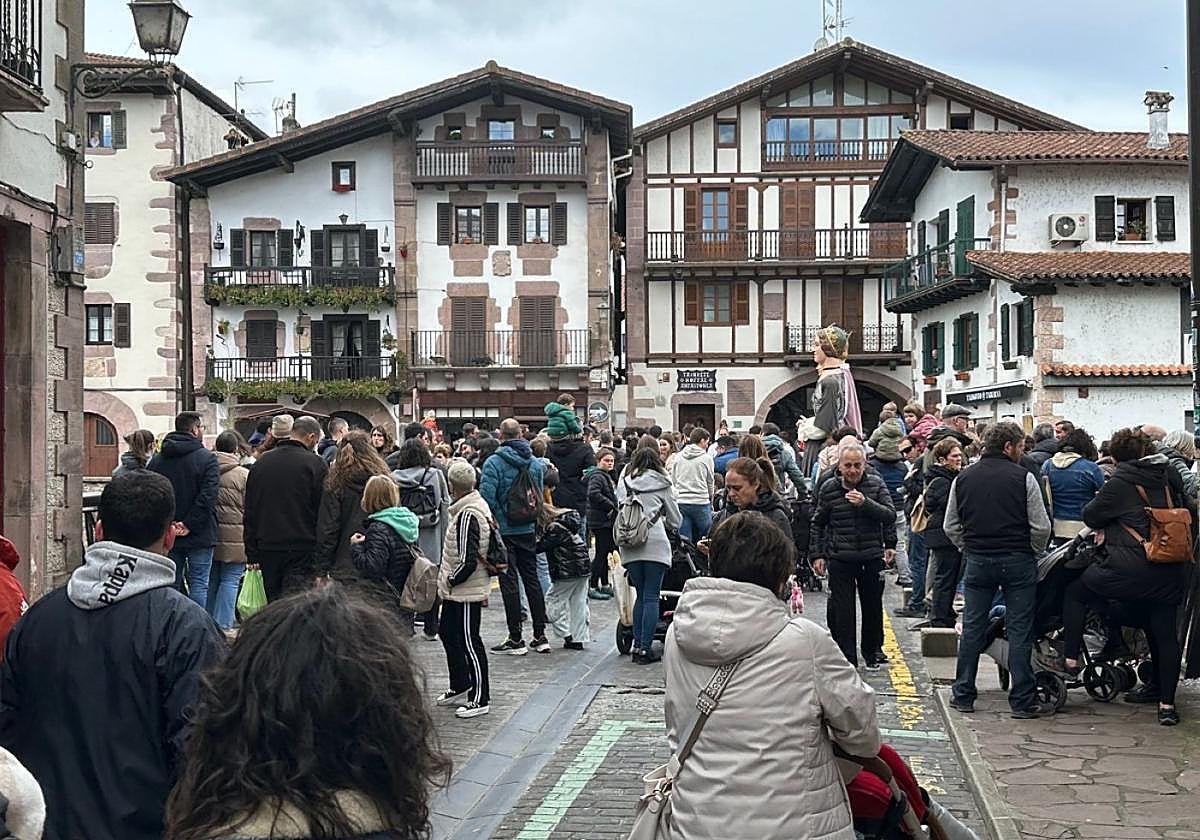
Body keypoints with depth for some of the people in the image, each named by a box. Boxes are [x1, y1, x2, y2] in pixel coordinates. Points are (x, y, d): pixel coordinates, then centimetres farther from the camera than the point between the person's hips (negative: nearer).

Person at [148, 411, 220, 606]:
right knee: (198, 584, 1)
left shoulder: (156, 460, 7)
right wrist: (189, 525, -14)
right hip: (199, 535, -4)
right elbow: (208, 496, -18)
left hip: (167, 536, 4)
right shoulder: (207, 458, -9)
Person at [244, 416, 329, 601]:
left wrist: (252, 554, 16)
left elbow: (249, 513, 13)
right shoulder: (314, 464, -7)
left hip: (267, 550, 5)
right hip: (302, 551, -5)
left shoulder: (261, 462, 11)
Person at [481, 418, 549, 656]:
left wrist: (492, 520, -3)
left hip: (504, 530, -5)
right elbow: (540, 496, 10)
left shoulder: (494, 463, -13)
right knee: (532, 579, 12)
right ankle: (540, 636, 15)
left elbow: (487, 497, -19)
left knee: (509, 583, -1)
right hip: (528, 530, 5)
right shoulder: (534, 462, 5)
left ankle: (516, 639, 1)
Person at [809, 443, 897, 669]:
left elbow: (890, 515, -9)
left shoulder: (876, 484, -1)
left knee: (873, 606, 15)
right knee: (841, 610, -5)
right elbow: (818, 524, 7)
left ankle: (872, 652, 34)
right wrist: (817, 554, 4)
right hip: (839, 558, -1)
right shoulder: (828, 488, -1)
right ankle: (846, 658, 2)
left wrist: (865, 503, -22)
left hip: (872, 557, 1)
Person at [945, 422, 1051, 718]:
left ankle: (963, 695, 14)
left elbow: (950, 526, 8)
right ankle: (1022, 701, 4)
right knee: (1019, 630, 2)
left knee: (972, 628, 10)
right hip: (1018, 561, -3)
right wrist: (1033, 552, 8)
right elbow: (1041, 526, -8)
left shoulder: (963, 478, 5)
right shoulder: (1023, 477, -7)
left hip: (977, 561, 3)